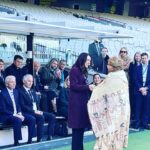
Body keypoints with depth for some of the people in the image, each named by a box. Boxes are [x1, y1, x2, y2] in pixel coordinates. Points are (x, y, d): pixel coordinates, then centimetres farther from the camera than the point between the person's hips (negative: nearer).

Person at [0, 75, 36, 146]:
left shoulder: (16, 91, 13)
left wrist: (19, 113, -4)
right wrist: (14, 115, -20)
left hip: (17, 114, 7)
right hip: (7, 116, -7)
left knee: (32, 119, -14)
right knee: (18, 120, -36)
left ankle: (30, 140, -8)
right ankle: (16, 142, -28)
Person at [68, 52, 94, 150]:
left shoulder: (83, 71, 18)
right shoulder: (74, 70, -7)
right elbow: (73, 86, -15)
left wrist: (90, 87, 6)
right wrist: (87, 87, -20)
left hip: (83, 101, 9)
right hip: (77, 102, -9)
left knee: (82, 126, 9)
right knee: (77, 127, -7)